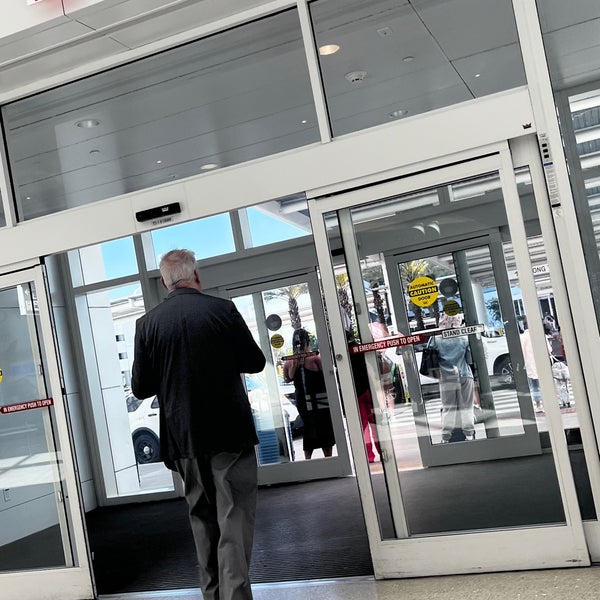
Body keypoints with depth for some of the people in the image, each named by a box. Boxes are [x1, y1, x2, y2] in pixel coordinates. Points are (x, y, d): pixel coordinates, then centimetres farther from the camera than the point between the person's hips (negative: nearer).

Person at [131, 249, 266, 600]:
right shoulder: (222, 309, -8)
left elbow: (141, 387, 1)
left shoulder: (148, 323, -3)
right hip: (229, 433, -3)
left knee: (204, 520, 16)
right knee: (234, 520, 2)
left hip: (184, 438, 3)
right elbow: (256, 362, 0)